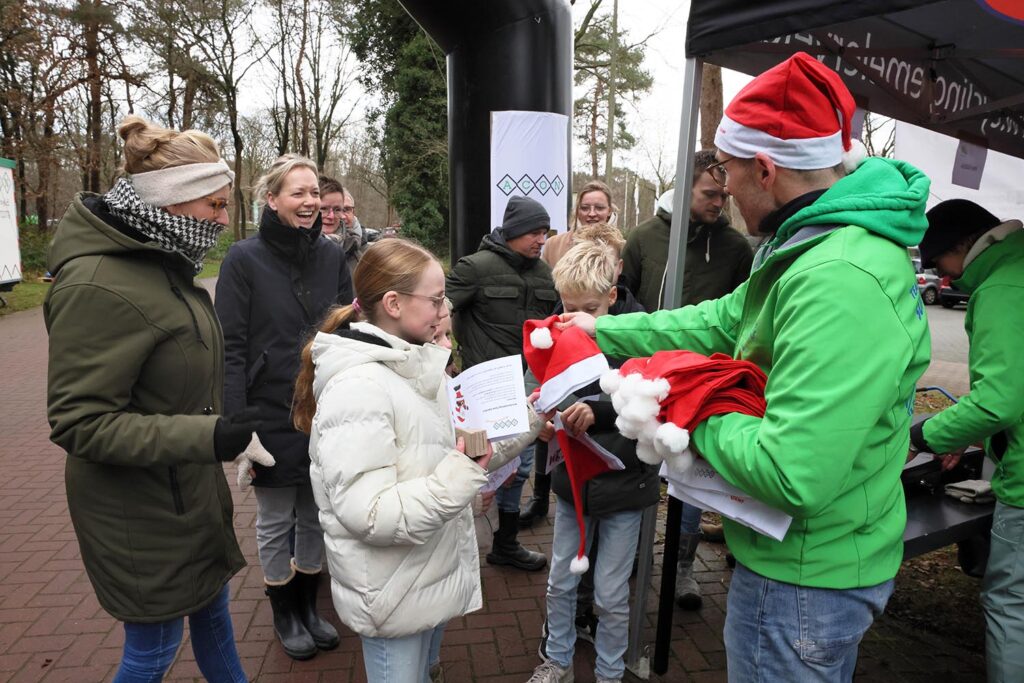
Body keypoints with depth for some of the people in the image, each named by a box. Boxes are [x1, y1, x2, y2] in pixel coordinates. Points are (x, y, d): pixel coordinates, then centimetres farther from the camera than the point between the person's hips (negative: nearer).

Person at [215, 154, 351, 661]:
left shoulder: (332, 256, 1)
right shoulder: (244, 259, -8)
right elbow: (230, 347, -10)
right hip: (272, 417, -3)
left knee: (316, 515, 16)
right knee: (275, 520, 13)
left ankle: (309, 605, 37)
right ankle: (284, 613, 35)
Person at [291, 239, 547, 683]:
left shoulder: (419, 366, 3)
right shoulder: (357, 387, -25)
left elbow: (457, 453, 6)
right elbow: (368, 514, -28)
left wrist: (528, 421, -2)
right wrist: (458, 479, -30)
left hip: (435, 573, 8)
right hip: (395, 596, -8)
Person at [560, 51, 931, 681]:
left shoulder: (840, 284, -33)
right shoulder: (813, 245, 2)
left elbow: (792, 475, -36)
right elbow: (725, 320, 10)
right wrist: (604, 331, 11)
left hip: (805, 578, -9)